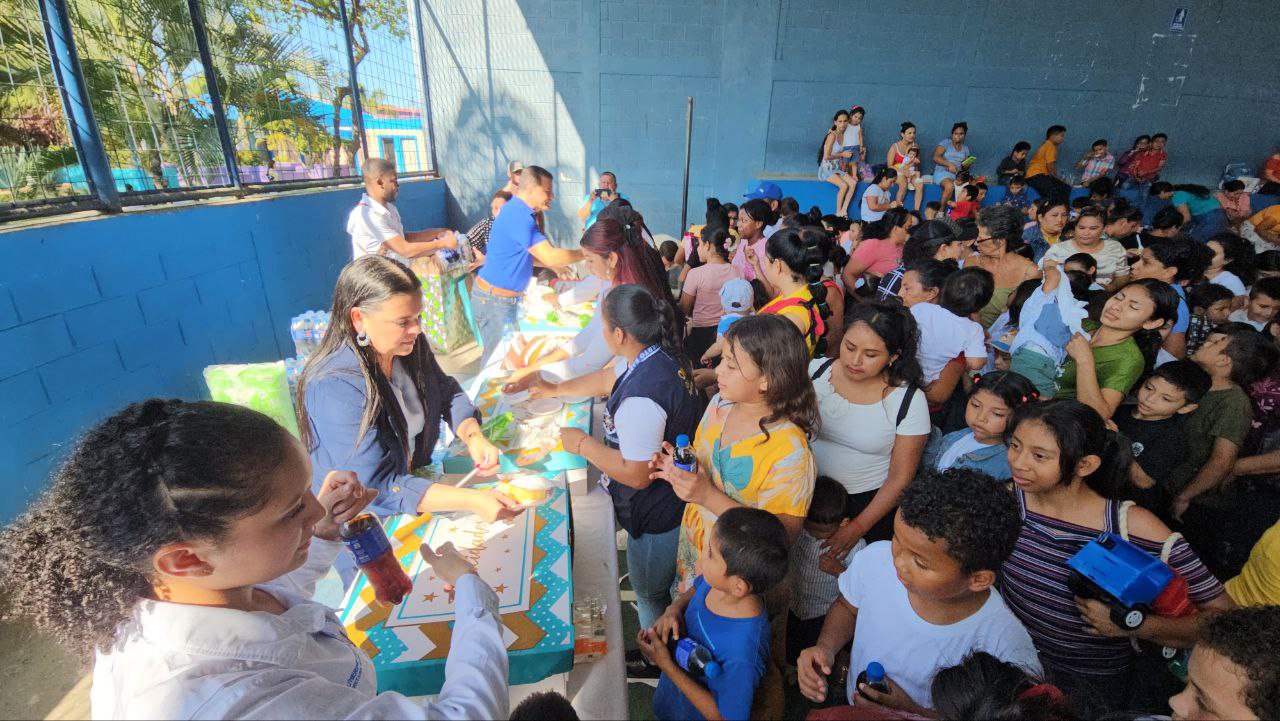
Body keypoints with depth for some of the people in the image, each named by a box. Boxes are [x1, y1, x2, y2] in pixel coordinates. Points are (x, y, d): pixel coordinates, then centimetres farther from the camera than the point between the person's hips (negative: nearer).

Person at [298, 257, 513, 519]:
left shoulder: (409, 346, -9)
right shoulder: (334, 387, -28)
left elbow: (447, 393, 4)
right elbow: (377, 487, -29)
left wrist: (473, 436, -16)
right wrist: (471, 500, -36)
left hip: (418, 477, 6)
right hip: (360, 524, -6)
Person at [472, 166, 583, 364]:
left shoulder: (518, 210, 9)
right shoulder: (519, 216, -23)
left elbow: (526, 253, 17)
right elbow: (551, 256, -27)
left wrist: (555, 266, 6)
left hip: (504, 297, 10)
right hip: (494, 300, -10)